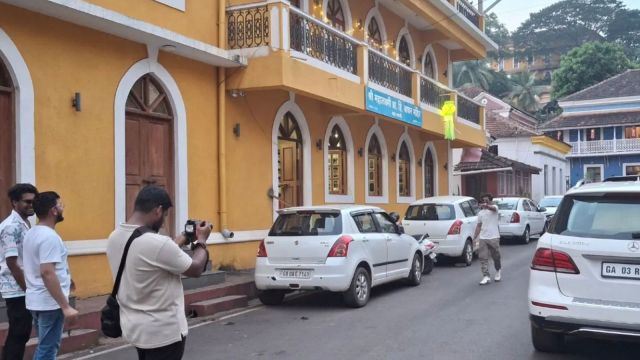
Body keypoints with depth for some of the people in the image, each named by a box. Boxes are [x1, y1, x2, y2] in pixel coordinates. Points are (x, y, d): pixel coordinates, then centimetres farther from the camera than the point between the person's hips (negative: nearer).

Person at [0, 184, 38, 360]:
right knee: (17, 335, -2)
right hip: (17, 290, -9)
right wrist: (27, 289, -16)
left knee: (22, 334, 13)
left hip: (24, 289, 9)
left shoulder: (25, 224, 11)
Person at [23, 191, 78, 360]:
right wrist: (66, 306, -29)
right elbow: (47, 273, -28)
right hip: (50, 303, -10)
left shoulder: (32, 233, 10)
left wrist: (65, 278, 32)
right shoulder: (49, 236, -20)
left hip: (36, 300, 10)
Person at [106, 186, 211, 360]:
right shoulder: (158, 243, -27)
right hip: (163, 333, -8)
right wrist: (201, 241, 3)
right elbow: (195, 269, -13)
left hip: (133, 327, 9)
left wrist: (179, 242, 16)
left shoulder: (114, 238, -1)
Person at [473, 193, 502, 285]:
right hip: (483, 238, 4)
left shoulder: (494, 208, -2)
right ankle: (486, 276, -3)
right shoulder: (480, 213, 13)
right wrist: (475, 237, 7)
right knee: (483, 258, -4)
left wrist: (486, 206, -50)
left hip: (494, 237, -4)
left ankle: (498, 271, 35)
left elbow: (492, 208, -28)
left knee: (496, 256, 9)